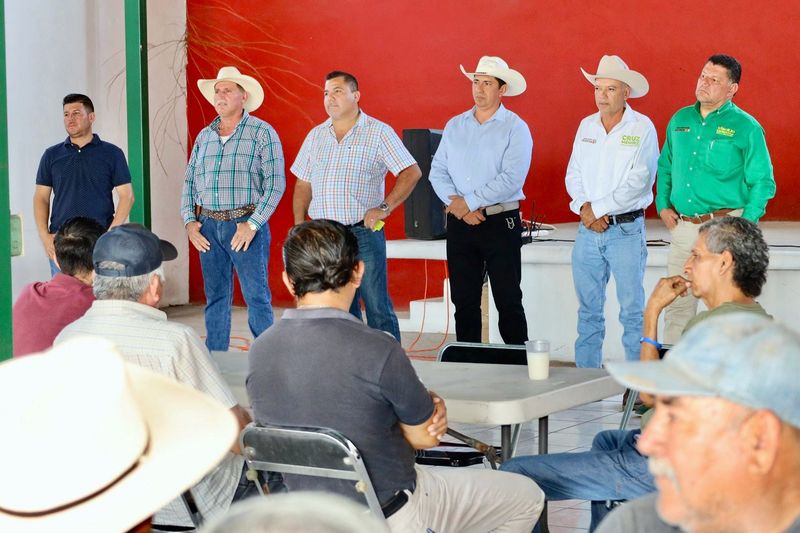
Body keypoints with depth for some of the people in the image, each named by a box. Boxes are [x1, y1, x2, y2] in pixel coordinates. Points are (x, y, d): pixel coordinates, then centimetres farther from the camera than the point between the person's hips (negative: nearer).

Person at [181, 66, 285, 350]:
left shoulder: (262, 133, -3)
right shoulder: (204, 136, 14)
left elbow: (275, 183, -9)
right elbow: (189, 182, 17)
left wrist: (253, 224, -16)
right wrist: (189, 221, 4)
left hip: (246, 224, -5)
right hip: (208, 227, 5)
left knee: (257, 297, -6)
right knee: (215, 297, 9)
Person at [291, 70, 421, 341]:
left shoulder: (378, 132, -1)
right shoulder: (316, 135, 14)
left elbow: (411, 172, -7)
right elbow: (303, 184, 17)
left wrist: (384, 208, -15)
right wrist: (299, 227, 7)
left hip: (363, 232, -5)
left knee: (378, 308, -6)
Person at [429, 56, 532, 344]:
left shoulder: (515, 128, -5)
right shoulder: (454, 126, 12)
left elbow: (511, 179, -15)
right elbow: (438, 171, 8)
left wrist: (469, 202, -13)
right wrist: (455, 202, -10)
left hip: (500, 222, -5)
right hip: (459, 223, 5)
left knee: (508, 302, -3)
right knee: (464, 302, 8)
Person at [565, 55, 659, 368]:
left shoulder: (642, 128, -5)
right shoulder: (586, 126, 12)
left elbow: (640, 181, -13)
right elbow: (573, 174, 11)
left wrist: (598, 207, -12)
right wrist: (584, 207, -8)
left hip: (626, 230, -5)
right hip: (588, 232, 5)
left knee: (632, 310, -2)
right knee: (588, 309, 8)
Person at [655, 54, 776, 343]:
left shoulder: (746, 128, -4)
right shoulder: (680, 120, 11)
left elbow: (763, 183, -4)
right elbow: (665, 167, 21)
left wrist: (744, 226, -12)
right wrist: (663, 205, 8)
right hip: (682, 226, 5)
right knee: (677, 304, 7)